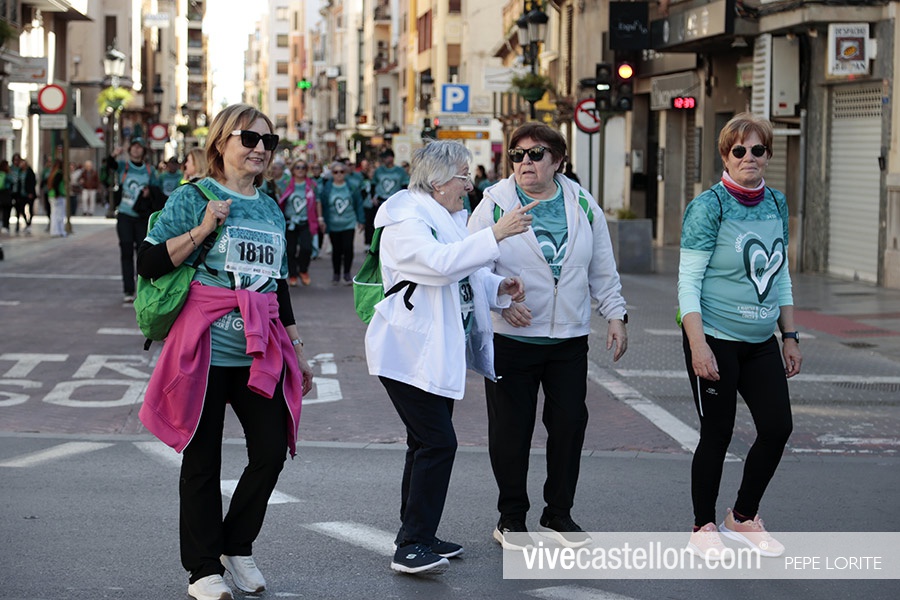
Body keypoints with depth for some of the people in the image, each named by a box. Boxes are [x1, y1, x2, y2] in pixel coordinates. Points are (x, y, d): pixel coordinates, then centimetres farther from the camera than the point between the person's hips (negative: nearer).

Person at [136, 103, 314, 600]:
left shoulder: (271, 209, 14)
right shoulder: (193, 198, -3)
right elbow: (149, 263, -8)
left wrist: (296, 348, 22)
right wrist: (200, 231, -18)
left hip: (261, 351, 5)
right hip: (208, 348, -5)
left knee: (271, 451, 0)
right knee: (203, 459, 4)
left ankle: (237, 546, 22)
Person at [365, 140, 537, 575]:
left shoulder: (448, 218, 17)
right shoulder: (405, 220, -14)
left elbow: (463, 277, 25)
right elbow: (441, 263, -31)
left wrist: (499, 287, 6)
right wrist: (495, 234, -33)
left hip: (440, 351, 10)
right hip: (410, 354, -10)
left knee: (428, 445, 13)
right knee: (437, 443, -15)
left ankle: (418, 538, 21)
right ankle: (410, 548, -13)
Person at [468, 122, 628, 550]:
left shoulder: (583, 205, 7)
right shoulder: (495, 205, -4)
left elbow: (603, 269, 14)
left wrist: (615, 314, 8)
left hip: (569, 339, 3)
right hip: (510, 338, -3)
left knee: (570, 424, 6)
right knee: (510, 429, 2)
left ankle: (558, 514, 21)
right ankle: (511, 518, 16)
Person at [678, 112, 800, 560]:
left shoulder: (776, 205, 8)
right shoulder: (709, 207, -11)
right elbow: (688, 280, -13)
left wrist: (790, 336, 12)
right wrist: (698, 347, -20)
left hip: (760, 342, 6)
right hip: (716, 340, -6)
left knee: (777, 427, 4)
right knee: (717, 435, 0)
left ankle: (743, 517, 23)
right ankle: (704, 528, 17)